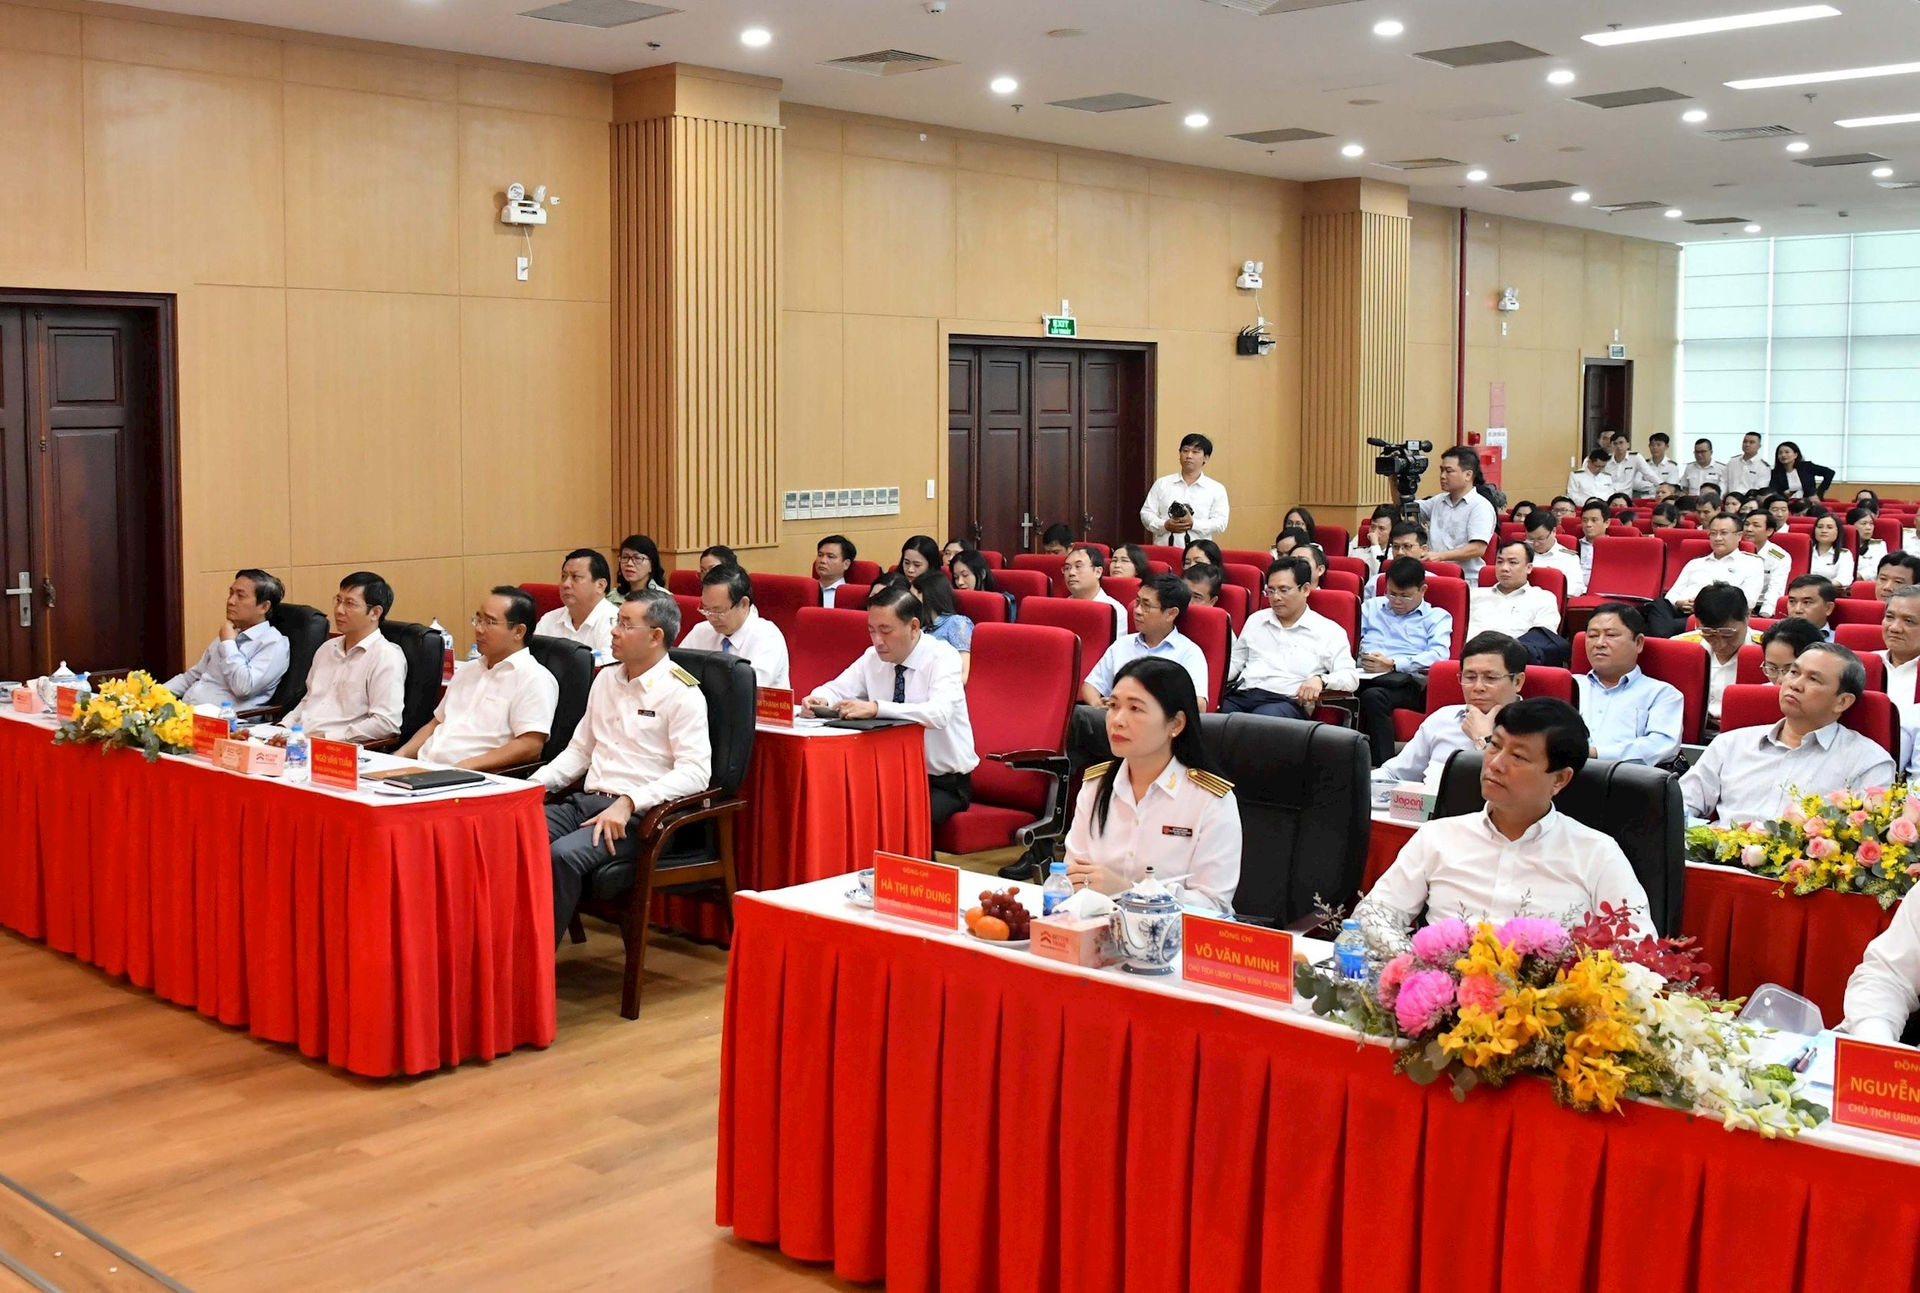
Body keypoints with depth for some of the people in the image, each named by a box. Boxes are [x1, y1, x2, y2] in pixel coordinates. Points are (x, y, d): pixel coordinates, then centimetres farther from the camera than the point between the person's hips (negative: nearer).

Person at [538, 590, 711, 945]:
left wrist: (627, 803, -24)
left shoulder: (682, 693, -5)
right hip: (587, 800, 7)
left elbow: (696, 772, -15)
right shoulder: (606, 679, 18)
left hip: (638, 816, -7)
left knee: (563, 854, -32)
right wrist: (534, 784, 6)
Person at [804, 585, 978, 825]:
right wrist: (820, 700, -21)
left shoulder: (942, 657, -17)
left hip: (944, 784, -5)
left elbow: (939, 713, -33)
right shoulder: (874, 657, 1)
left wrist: (876, 708, -43)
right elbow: (837, 689, 5)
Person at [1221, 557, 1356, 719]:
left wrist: (1320, 680, -19)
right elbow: (1235, 661, 30)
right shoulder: (1256, 620, 27)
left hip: (1287, 701, -3)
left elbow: (1350, 676, 3)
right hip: (1242, 695, 3)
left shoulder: (1329, 631, 11)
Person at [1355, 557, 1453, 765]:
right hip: (1366, 677, 3)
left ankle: (1383, 765, -37)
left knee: (1374, 695, -38)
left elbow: (1439, 656, 0)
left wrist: (1393, 664, -10)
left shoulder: (1437, 617, 19)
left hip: (1407, 681, -3)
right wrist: (1361, 659, -6)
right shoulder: (1372, 607, 33)